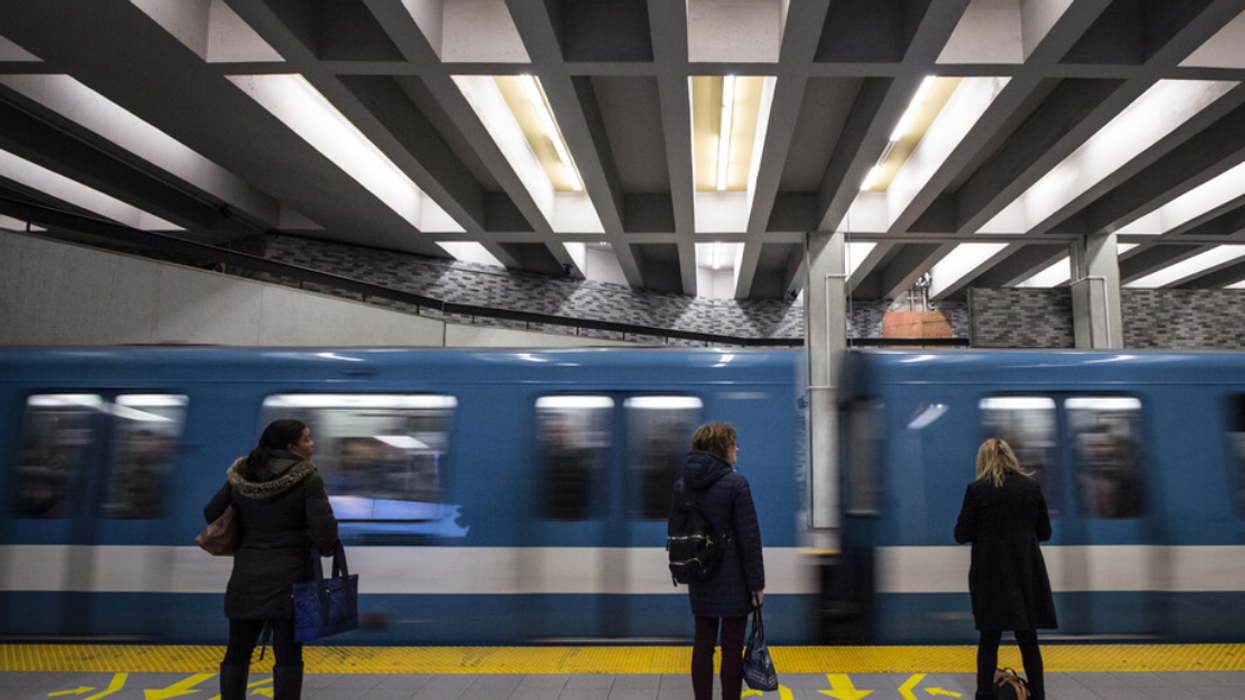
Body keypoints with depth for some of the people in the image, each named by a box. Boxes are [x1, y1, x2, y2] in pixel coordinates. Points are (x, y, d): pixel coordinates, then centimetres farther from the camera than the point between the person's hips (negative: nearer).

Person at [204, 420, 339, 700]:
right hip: (289, 580, -4)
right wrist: (327, 548, 5)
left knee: (237, 653, 15)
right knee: (288, 655, 3)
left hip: (246, 579, 5)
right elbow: (324, 528, -16)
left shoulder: (240, 476, 3)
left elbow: (212, 513, 9)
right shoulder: (307, 478, -12)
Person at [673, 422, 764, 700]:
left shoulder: (682, 485, 3)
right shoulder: (735, 483, -15)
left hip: (701, 578, 5)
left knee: (703, 645, 13)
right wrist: (756, 582, -7)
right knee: (732, 648, 6)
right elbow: (748, 537, -14)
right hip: (733, 579, -5)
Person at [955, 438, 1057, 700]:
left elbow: (961, 535, -6)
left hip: (991, 574, -2)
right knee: (1028, 639, 12)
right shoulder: (1032, 487, 2)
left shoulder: (977, 489, -8)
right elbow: (1044, 532, 8)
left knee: (989, 640, 6)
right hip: (1027, 572, 3)